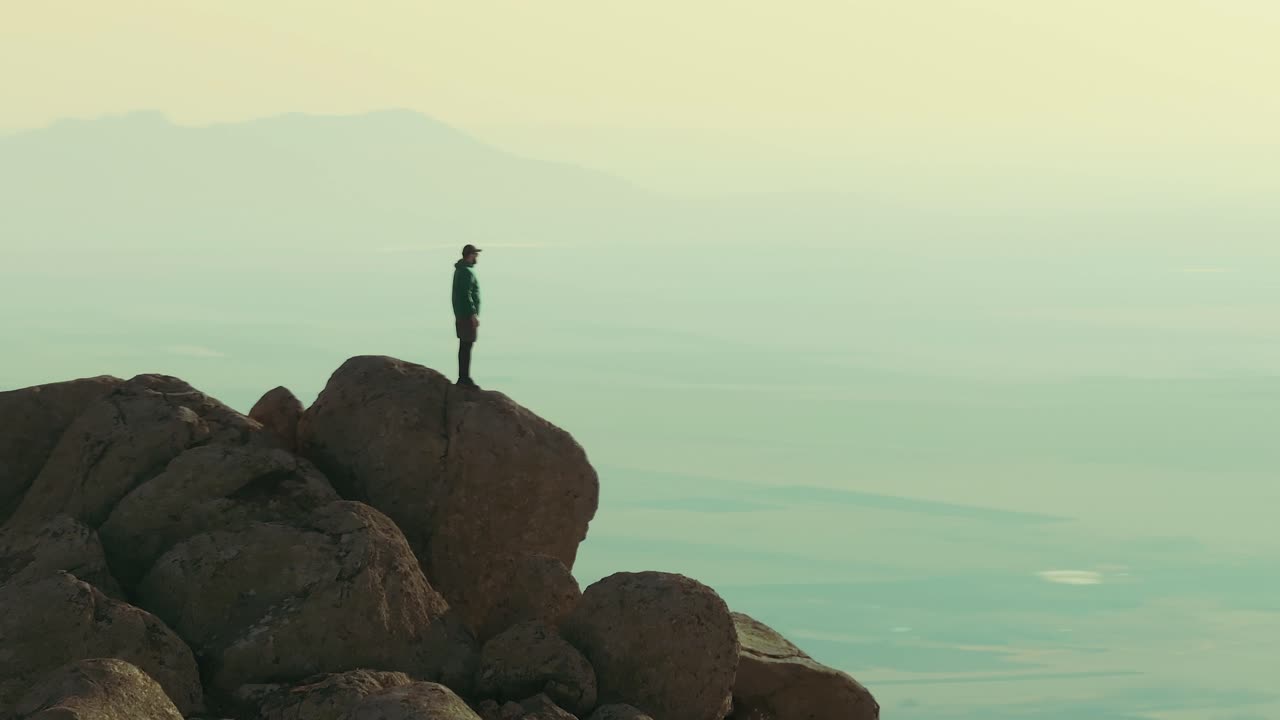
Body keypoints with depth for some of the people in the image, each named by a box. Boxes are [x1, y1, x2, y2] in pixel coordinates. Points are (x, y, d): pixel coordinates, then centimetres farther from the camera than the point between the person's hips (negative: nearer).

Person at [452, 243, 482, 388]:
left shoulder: (460, 270, 14)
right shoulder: (467, 272, -17)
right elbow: (466, 295, -23)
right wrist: (473, 314, -22)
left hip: (460, 315, 10)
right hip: (467, 315, -10)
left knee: (464, 346, 14)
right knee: (467, 346, -8)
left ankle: (462, 377, 18)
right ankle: (465, 378, -8)